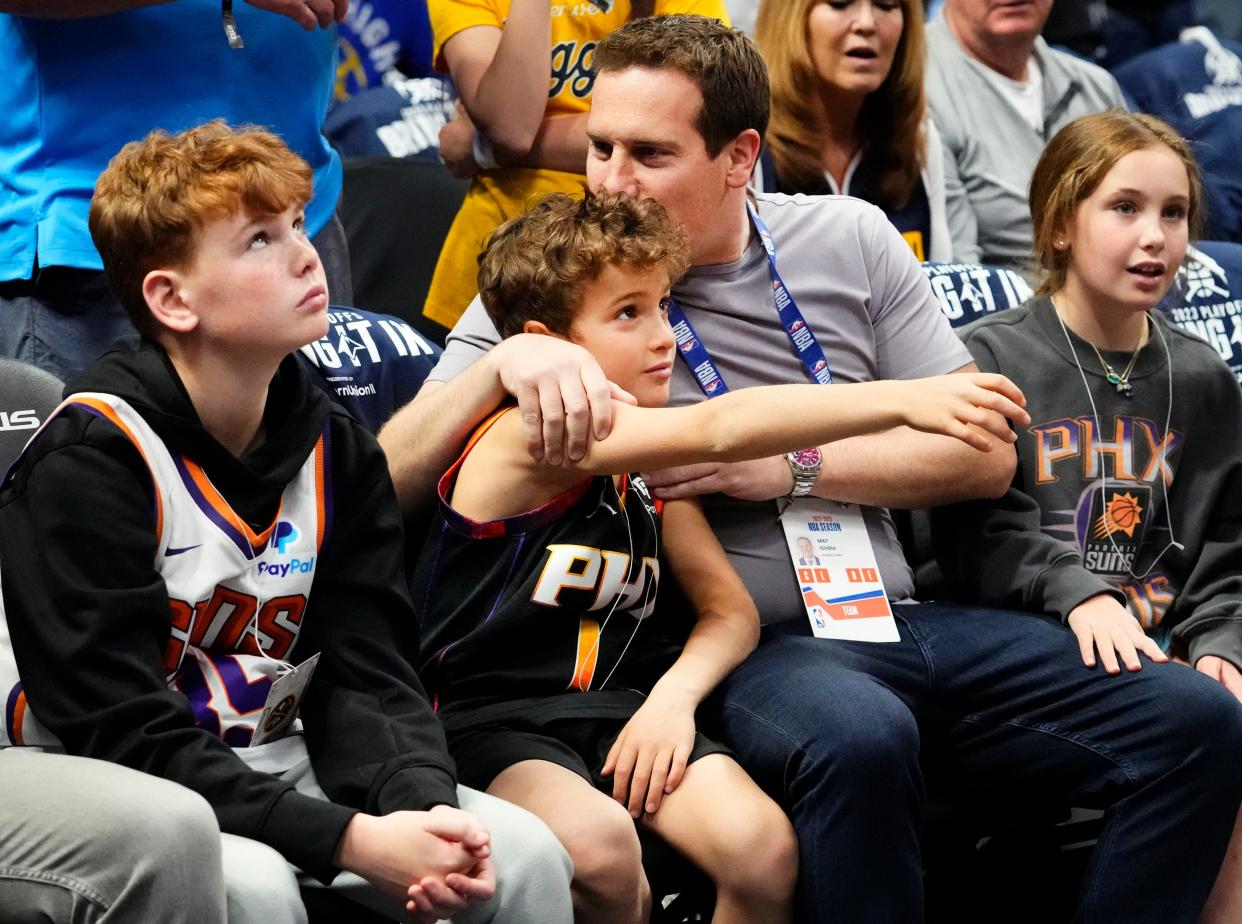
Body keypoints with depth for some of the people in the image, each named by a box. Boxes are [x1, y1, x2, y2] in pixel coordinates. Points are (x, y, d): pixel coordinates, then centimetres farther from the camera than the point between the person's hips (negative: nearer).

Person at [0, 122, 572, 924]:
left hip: (275, 769, 6)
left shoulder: (338, 452, 3)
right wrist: (350, 841, -29)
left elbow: (366, 676, -1)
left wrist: (424, 803, -24)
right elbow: (125, 735, -23)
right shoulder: (87, 462, -18)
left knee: (524, 856, -14)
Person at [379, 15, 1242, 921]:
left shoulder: (849, 240, 8)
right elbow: (391, 482, -7)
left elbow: (983, 454, 7)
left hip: (897, 614, 4)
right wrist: (503, 364, -25)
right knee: (859, 740, -39)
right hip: (742, 645, -4)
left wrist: (789, 466, -7)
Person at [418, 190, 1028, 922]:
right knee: (601, 848, -37)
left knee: (762, 847, -21)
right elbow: (720, 429, -27)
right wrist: (905, 400, -31)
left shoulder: (650, 465, 13)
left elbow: (731, 609, 13)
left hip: (616, 710, 7)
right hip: (490, 718, -6)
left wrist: (674, 696, -9)